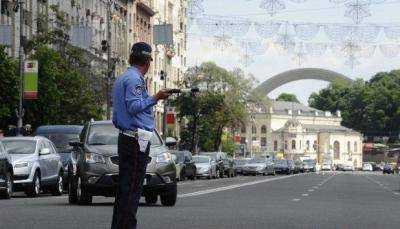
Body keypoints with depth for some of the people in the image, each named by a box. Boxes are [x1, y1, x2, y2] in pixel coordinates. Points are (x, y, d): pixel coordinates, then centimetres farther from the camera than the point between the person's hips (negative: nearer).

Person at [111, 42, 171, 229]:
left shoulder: (120, 79, 20)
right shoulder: (135, 79, -10)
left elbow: (116, 117, 24)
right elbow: (134, 106, -21)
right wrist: (155, 99, -26)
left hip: (123, 137, 10)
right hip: (137, 139, -10)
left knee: (124, 185, 11)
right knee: (133, 187, -11)